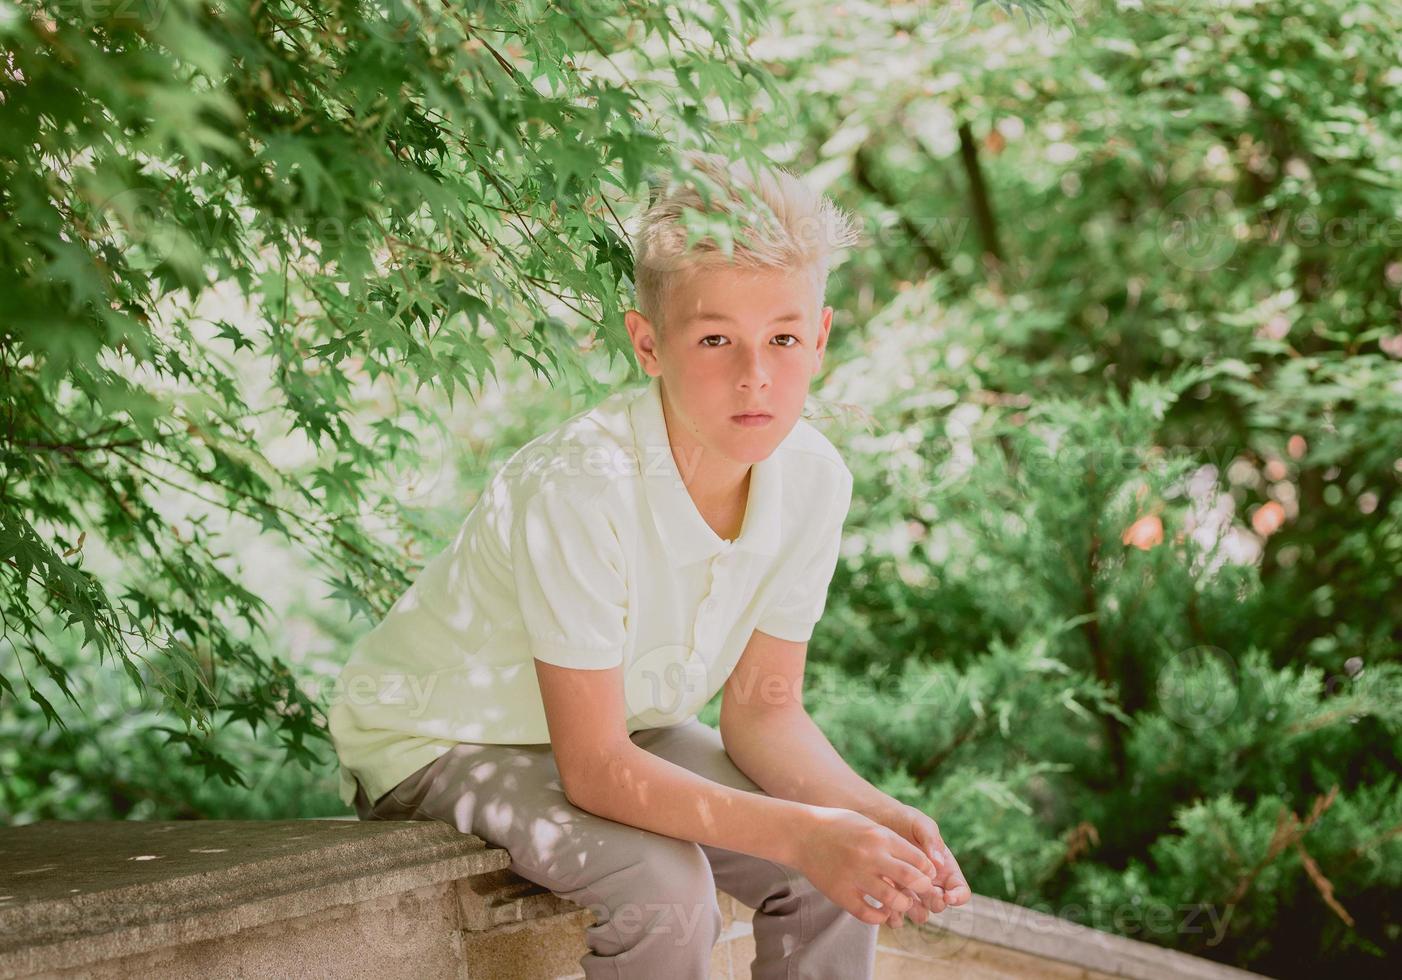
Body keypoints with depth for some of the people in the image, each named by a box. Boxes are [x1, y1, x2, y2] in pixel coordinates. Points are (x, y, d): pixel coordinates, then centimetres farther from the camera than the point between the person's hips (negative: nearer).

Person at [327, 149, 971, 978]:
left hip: (616, 732, 6)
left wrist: (873, 812, -25)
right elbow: (593, 768, -31)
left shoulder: (812, 479, -15)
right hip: (436, 744, -6)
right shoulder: (580, 488, -35)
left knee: (837, 869, -9)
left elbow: (764, 709, -6)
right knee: (663, 887, -29)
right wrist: (800, 832, -40)